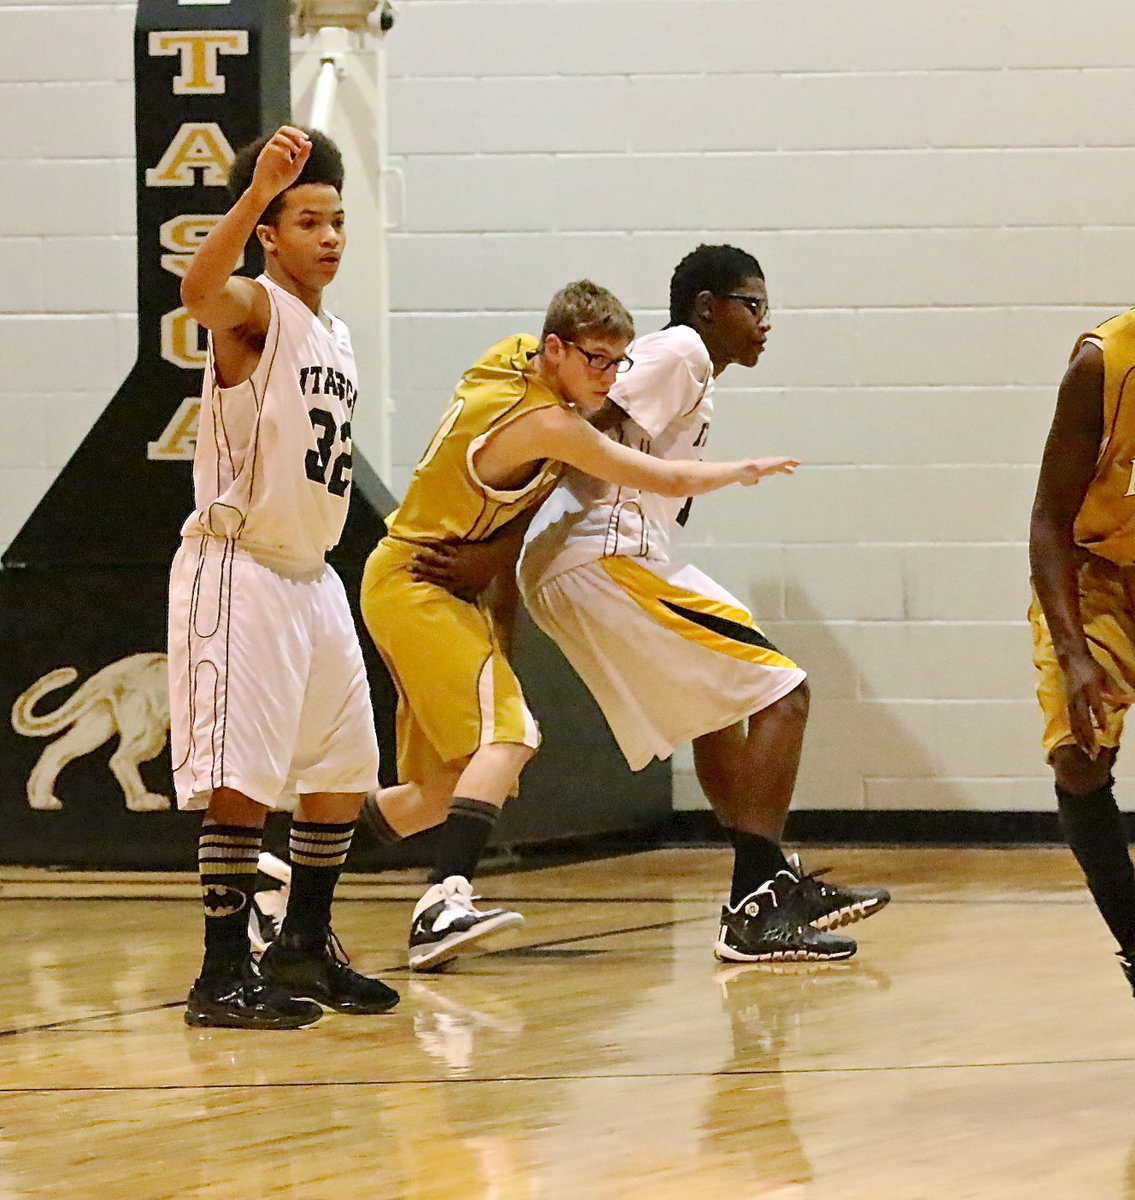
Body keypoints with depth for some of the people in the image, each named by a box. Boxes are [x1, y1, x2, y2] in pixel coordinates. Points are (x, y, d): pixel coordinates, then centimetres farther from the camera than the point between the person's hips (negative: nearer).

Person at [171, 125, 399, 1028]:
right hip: (238, 570, -9)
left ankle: (305, 950, 25)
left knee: (346, 771, 13)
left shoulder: (335, 337, 15)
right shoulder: (255, 308, -10)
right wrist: (257, 191, -48)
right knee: (242, 775, -12)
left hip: (311, 573, 9)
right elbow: (198, 290, -35)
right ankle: (223, 975, -9)